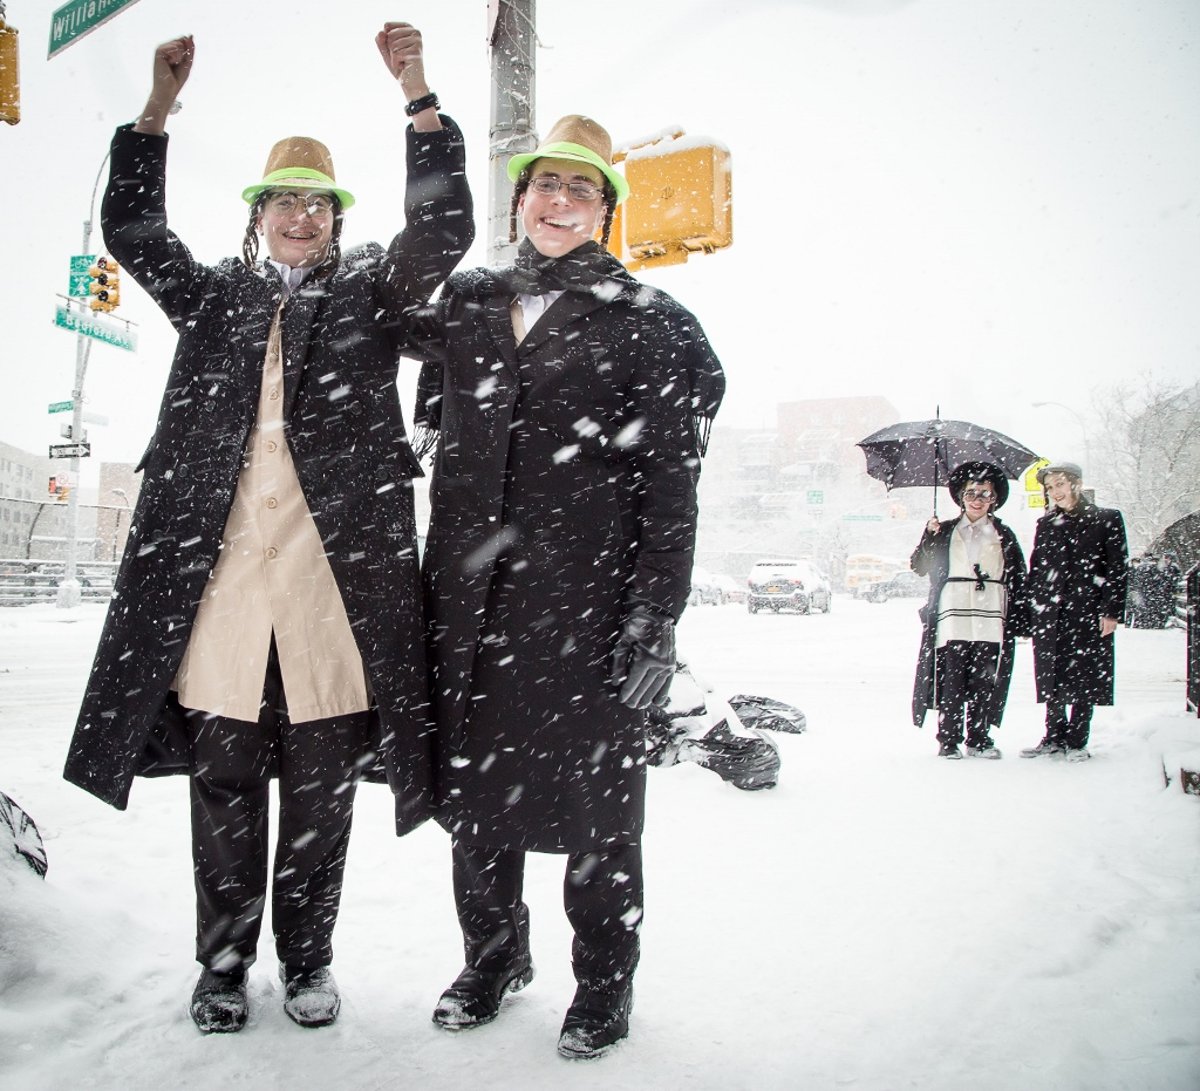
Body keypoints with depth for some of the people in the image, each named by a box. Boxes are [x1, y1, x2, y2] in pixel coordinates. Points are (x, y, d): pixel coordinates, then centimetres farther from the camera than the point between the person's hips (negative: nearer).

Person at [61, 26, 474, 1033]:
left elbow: (443, 229, 2)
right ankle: (224, 963, 20)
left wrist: (417, 92, -7)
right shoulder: (215, 297, 21)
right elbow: (133, 230, 14)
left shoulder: (371, 294, 15)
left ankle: (308, 960, 19)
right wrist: (162, 101, 6)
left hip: (334, 567, -2)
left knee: (322, 783, 4)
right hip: (218, 563, 2)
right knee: (224, 777, 6)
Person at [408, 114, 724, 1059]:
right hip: (471, 598, 4)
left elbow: (670, 485, -4)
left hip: (589, 601, -4)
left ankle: (604, 984, 24)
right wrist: (438, 583, 12)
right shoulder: (464, 307, 15)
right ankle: (493, 955, 33)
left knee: (596, 800, 5)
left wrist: (655, 619, -11)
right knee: (474, 787, 12)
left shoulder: (645, 323, 2)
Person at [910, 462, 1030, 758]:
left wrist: (1021, 619, 3)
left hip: (991, 620, 1)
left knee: (985, 683, 2)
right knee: (951, 681, -4)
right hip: (952, 619, -1)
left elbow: (1018, 579, 10)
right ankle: (948, 740, 4)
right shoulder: (945, 532, 11)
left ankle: (979, 739, 13)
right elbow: (920, 567, 4)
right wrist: (929, 536, -11)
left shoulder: (1004, 536, 13)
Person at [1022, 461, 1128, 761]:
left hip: (1088, 611, -3)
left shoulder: (1107, 519, 3)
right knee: (1051, 676, 6)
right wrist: (1031, 609, 6)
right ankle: (1054, 736, 16)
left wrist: (1111, 611, -8)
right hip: (1049, 613, 3)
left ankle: (1077, 740, 9)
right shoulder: (1046, 524, 13)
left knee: (1084, 676, 1)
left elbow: (1117, 568, -1)